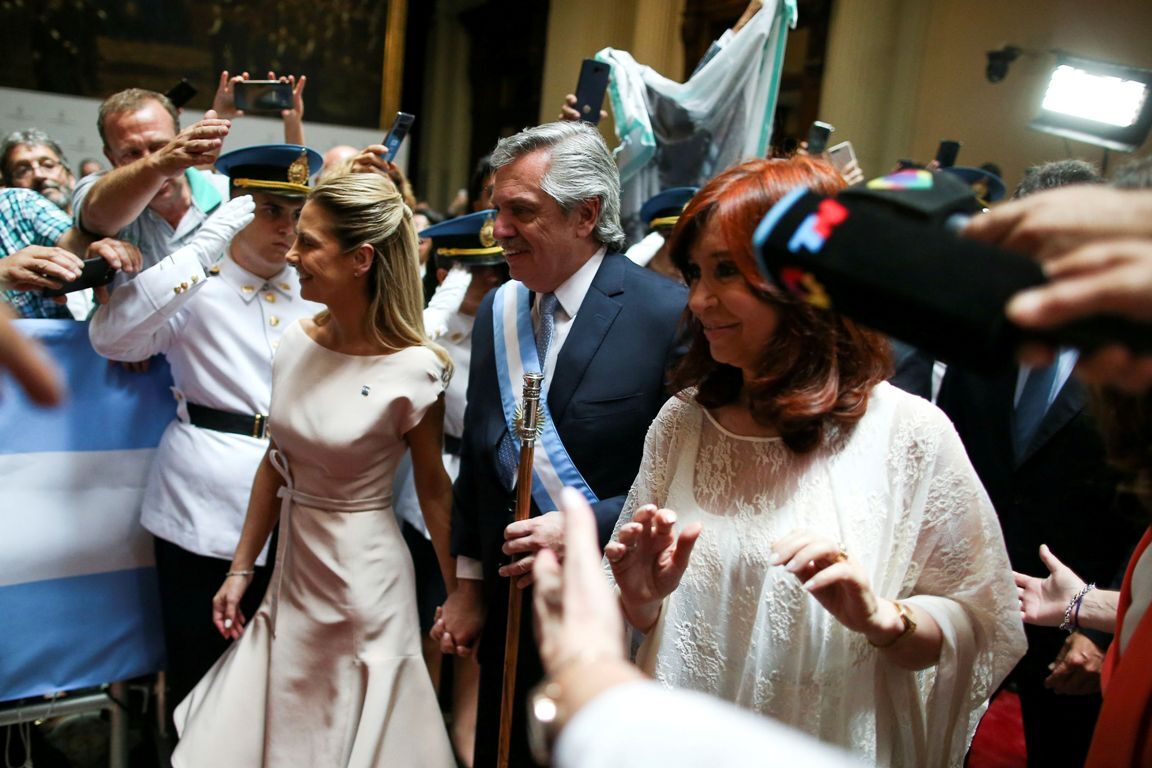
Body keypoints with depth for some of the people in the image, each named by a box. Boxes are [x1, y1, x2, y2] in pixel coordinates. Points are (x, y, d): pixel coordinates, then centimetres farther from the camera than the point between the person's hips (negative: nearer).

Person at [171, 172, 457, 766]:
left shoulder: (412, 370, -19)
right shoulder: (295, 342, -3)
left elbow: (433, 489, -9)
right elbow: (276, 462, 6)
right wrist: (241, 569, 10)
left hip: (365, 577, -6)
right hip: (291, 567, 6)